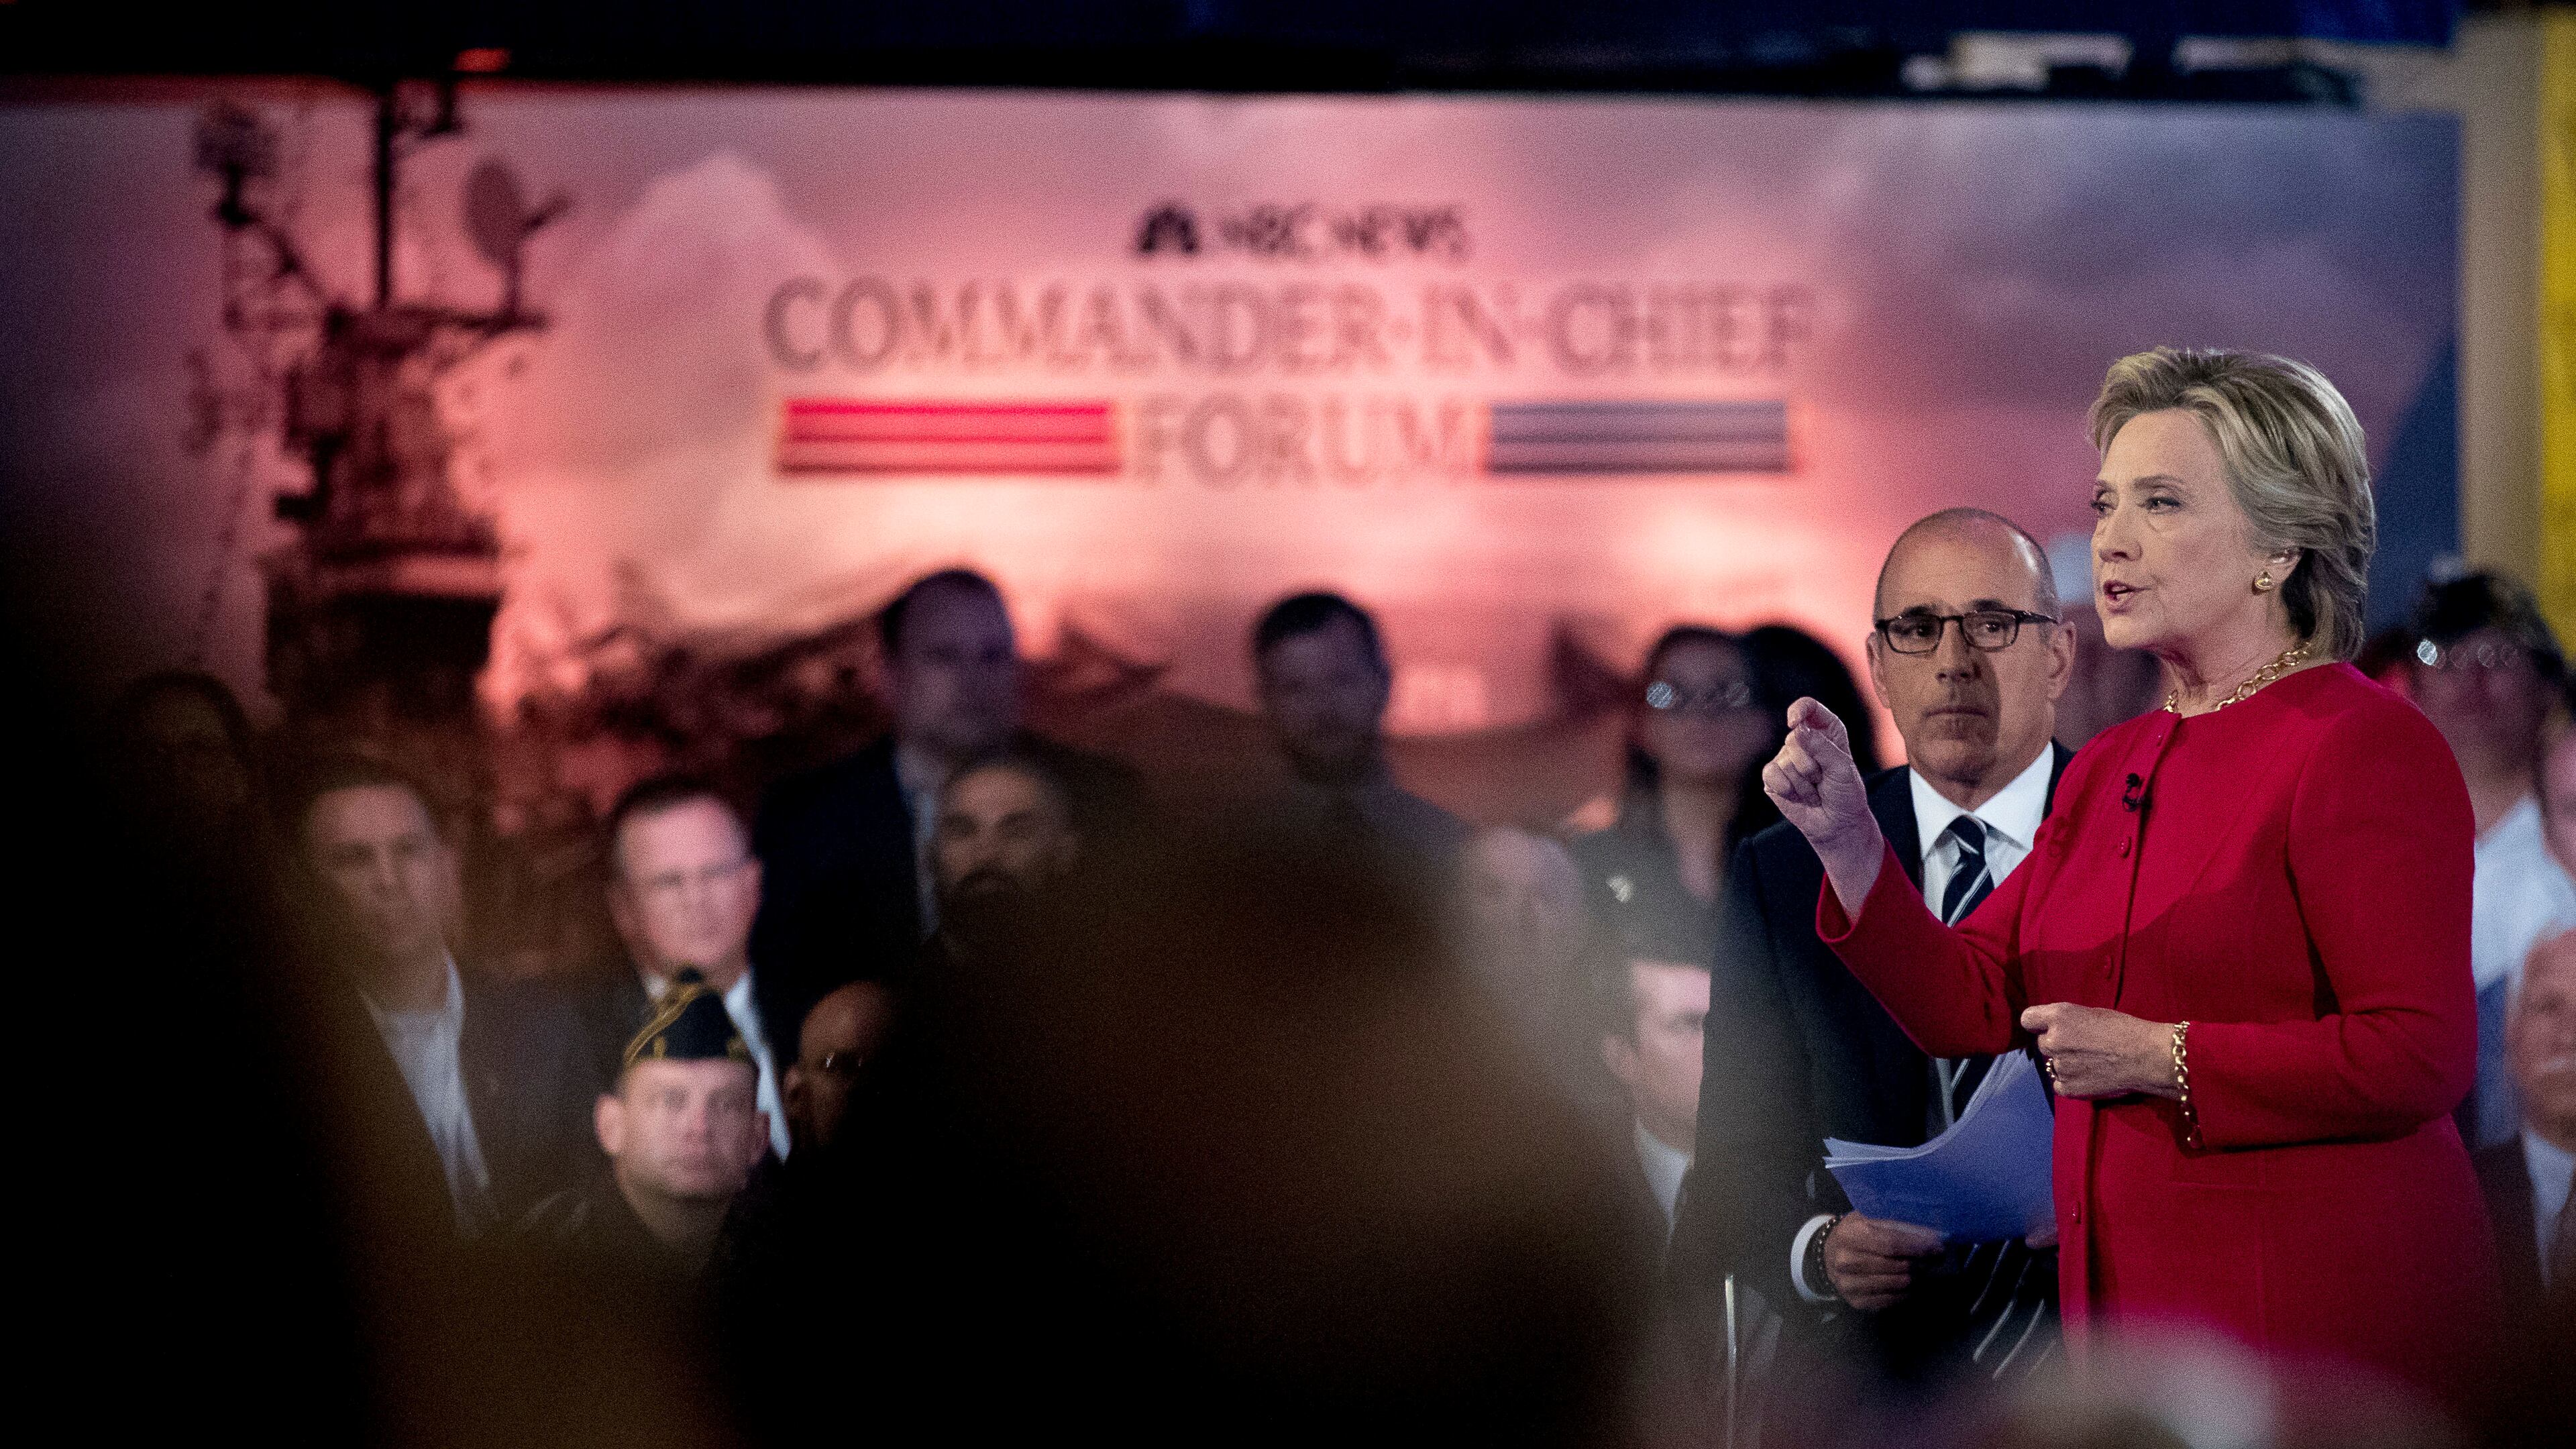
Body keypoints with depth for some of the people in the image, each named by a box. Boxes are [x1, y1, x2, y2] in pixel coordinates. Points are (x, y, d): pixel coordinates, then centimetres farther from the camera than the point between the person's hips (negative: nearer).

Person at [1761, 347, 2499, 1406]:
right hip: (2132, 1314, 7)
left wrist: (2160, 1058, -15)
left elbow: (2421, 1056, -19)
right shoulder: (2109, 770, 16)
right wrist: (1846, 835, -5)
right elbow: (1968, 1003, 10)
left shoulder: (2361, 745, -10)